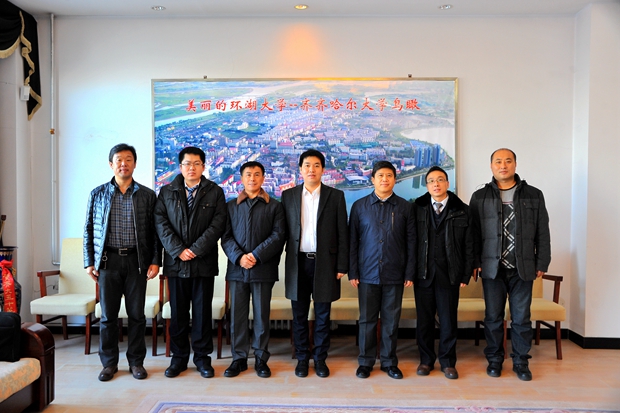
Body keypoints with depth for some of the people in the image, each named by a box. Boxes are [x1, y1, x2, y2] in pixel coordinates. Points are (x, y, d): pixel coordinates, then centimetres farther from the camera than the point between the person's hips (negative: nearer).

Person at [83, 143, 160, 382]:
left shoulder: (147, 195, 4)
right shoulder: (98, 194, 6)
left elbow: (154, 231, 4)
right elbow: (89, 230, 8)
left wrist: (155, 261, -3)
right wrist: (89, 262, 3)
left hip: (136, 260, 0)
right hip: (108, 260, 1)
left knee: (136, 314, 6)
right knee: (108, 315, 8)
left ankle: (136, 362, 20)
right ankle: (109, 363, 23)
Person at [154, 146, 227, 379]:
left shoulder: (215, 193, 4)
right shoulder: (166, 192, 9)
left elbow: (218, 224, -5)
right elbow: (161, 223, 0)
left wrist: (196, 250, -13)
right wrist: (178, 250, -11)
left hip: (204, 262, -1)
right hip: (175, 262, 1)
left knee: (202, 312, 5)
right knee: (178, 313, 8)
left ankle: (202, 357, 18)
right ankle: (179, 357, 21)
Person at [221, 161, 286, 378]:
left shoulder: (274, 206, 6)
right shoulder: (231, 206, 12)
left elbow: (278, 235, -4)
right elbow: (226, 237, 4)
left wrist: (257, 255, -13)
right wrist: (239, 257, -12)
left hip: (263, 269, -2)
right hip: (237, 269, 2)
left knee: (262, 315, 5)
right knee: (237, 315, 6)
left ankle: (261, 359, 17)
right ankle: (239, 358, 19)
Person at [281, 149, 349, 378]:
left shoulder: (336, 196, 1)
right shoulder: (288, 195, 5)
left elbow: (342, 233, 0)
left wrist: (342, 265, -4)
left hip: (325, 263, -1)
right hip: (298, 262, 1)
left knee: (323, 315, 9)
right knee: (299, 314, 10)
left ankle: (320, 358, 24)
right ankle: (302, 358, 25)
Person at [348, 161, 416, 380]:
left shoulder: (404, 207, 4)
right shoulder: (359, 206, 4)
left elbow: (411, 242, 5)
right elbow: (353, 241, 4)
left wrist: (410, 273, 0)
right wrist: (352, 272, -1)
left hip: (394, 275, 0)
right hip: (367, 274, 0)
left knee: (391, 320, 8)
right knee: (367, 319, 7)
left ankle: (389, 362, 22)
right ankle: (365, 362, 20)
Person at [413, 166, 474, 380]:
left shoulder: (462, 210, 4)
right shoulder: (417, 208, 2)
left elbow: (469, 245, 3)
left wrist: (466, 274, -2)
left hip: (449, 274, 0)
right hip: (423, 273, 0)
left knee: (448, 320, 7)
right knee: (424, 319, 9)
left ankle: (448, 362, 22)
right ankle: (426, 360, 24)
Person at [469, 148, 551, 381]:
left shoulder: (534, 195, 6)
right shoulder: (480, 197, 4)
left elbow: (542, 233, 6)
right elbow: (473, 233, 3)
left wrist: (542, 264, 1)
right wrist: (475, 262, -3)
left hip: (523, 268, 0)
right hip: (492, 267, 0)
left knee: (522, 318, 7)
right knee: (493, 317, 7)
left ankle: (521, 362, 22)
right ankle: (494, 360, 21)